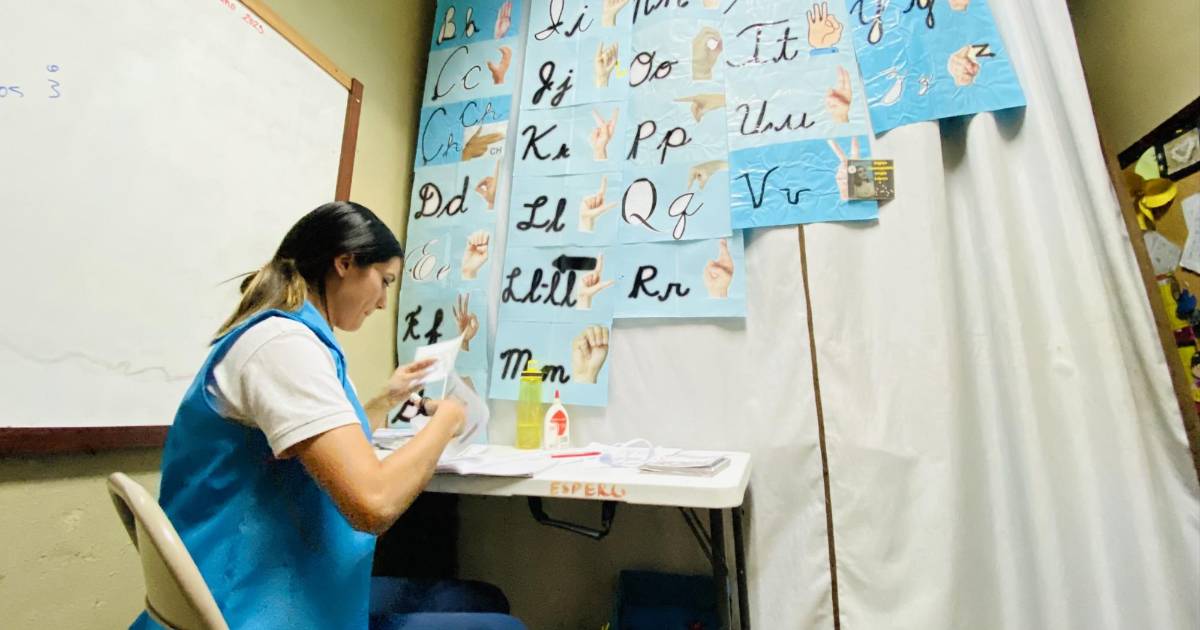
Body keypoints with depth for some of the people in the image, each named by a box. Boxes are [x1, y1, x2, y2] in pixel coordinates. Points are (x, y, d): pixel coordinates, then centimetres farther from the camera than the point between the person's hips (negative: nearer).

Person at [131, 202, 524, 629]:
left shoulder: (289, 334, 11)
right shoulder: (285, 341, -21)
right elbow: (374, 503, -31)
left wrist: (387, 400, 16)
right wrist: (445, 419, -16)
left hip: (289, 589, 10)